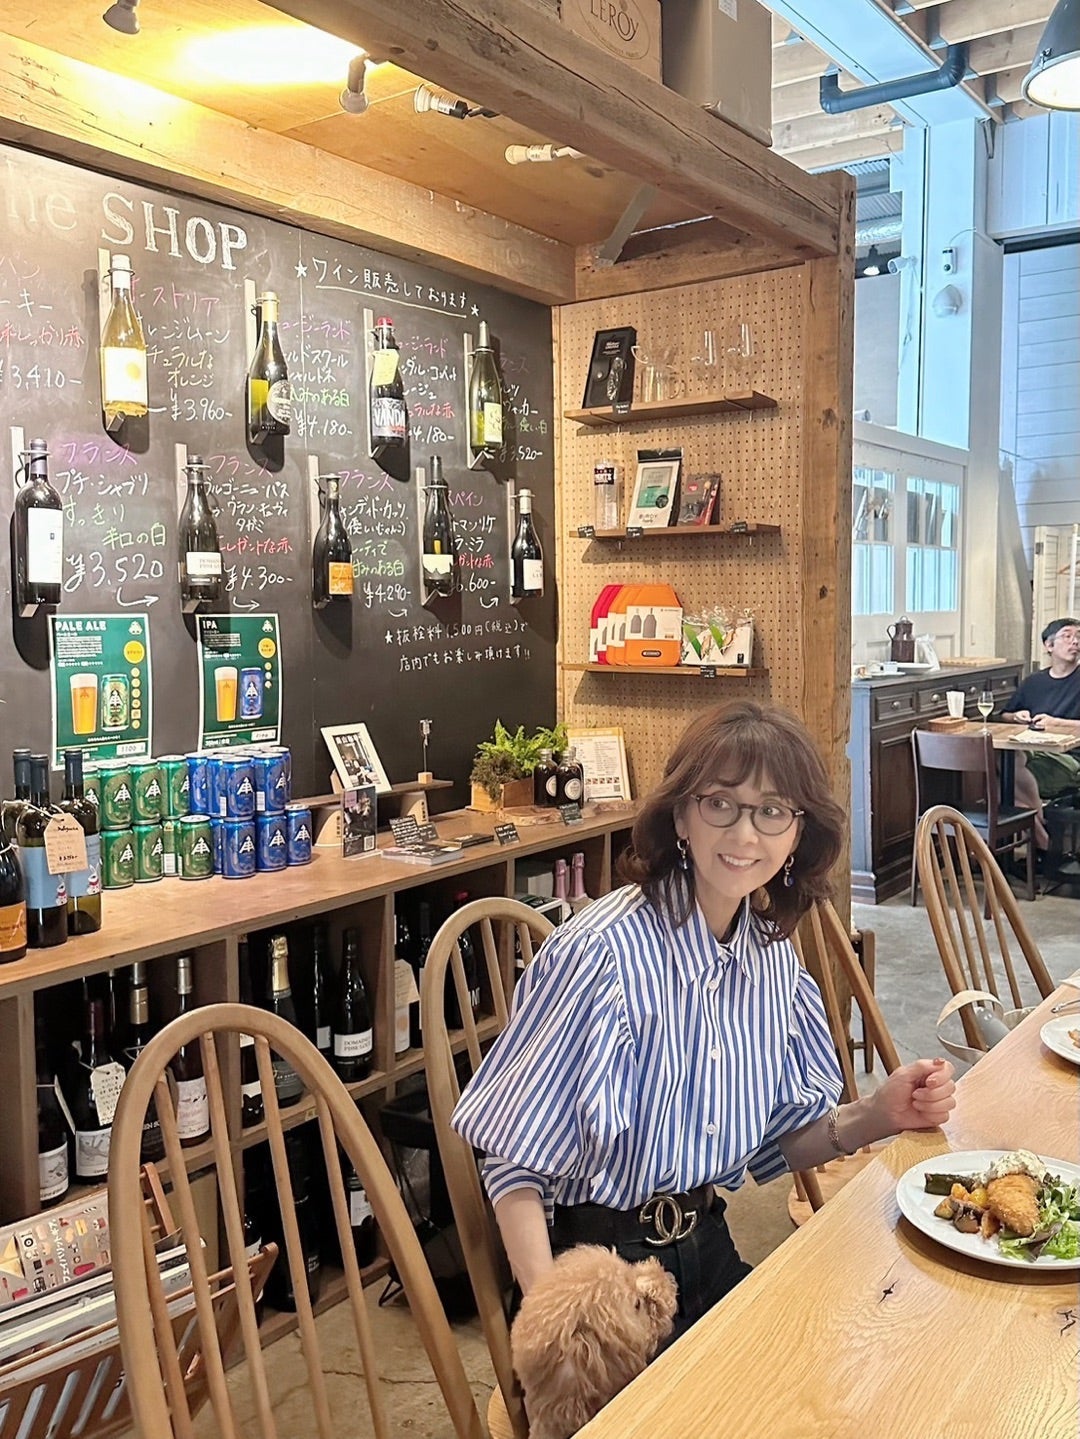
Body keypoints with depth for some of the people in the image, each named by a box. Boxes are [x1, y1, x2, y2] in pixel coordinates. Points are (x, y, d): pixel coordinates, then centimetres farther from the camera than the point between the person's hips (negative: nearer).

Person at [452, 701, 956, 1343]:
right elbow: (516, 1158, -17)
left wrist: (875, 1117, -9)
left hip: (707, 1246, 7)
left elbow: (777, 1138, 8)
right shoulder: (604, 953, -24)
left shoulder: (774, 953, -1)